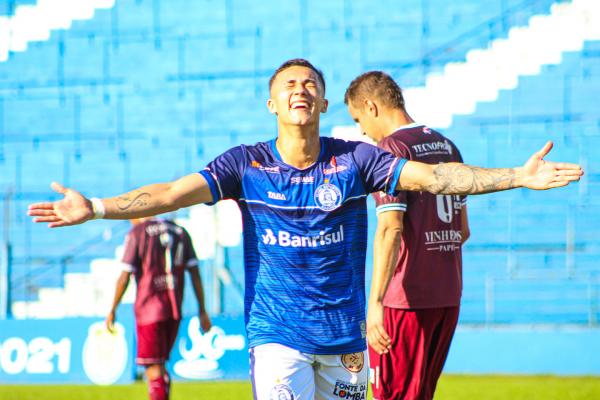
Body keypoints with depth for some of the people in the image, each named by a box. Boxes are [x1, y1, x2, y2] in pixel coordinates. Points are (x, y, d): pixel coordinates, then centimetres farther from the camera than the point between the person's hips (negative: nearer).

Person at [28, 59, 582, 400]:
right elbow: (172, 193, -9)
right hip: (277, 335, -2)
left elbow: (432, 176, -5)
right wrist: (95, 208, -21)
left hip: (344, 336, 2)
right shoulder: (247, 165, -2)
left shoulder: (354, 160, 1)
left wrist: (518, 176, -14)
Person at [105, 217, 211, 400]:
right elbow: (195, 274, 8)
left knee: (153, 369, -5)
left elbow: (124, 277, -8)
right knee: (159, 366, 17)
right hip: (175, 310, 6)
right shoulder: (180, 232, 12)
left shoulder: (137, 234, -3)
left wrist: (112, 310, -1)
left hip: (149, 309, -5)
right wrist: (202, 311, 9)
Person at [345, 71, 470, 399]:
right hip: (449, 295, 8)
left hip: (406, 297, -8)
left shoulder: (391, 148, -11)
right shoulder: (447, 146, 14)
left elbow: (390, 230, -22)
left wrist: (375, 302, -26)